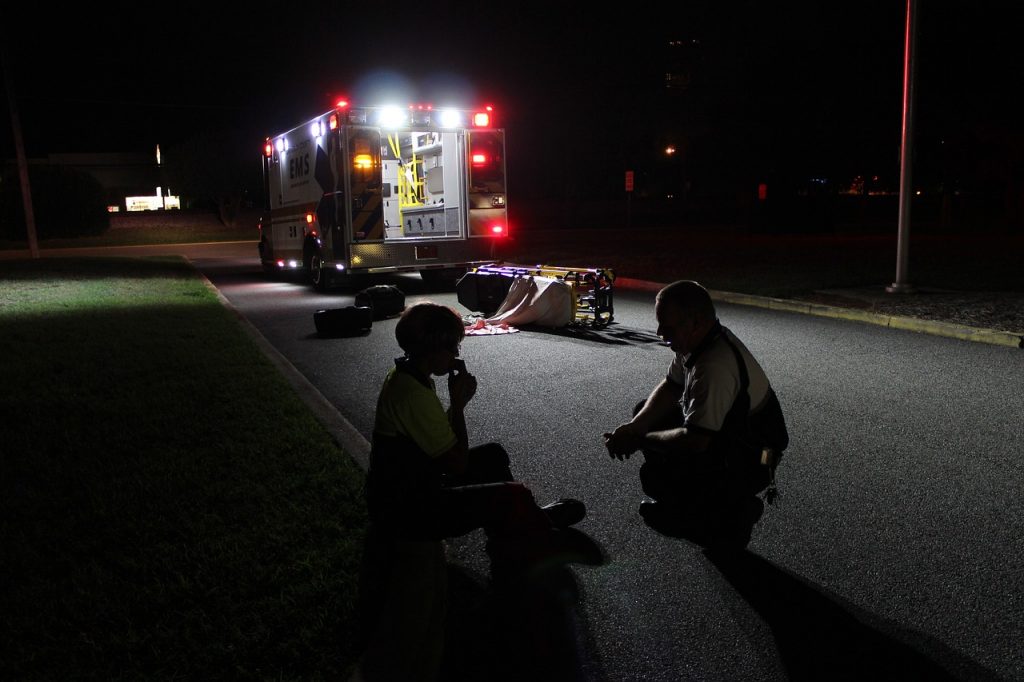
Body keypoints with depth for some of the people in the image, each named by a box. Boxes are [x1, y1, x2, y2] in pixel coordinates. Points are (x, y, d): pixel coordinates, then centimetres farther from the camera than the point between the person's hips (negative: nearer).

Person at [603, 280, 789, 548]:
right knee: (645, 411, 8)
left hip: (748, 464, -10)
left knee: (655, 477, -23)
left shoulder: (715, 367, -35)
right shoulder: (695, 341, -4)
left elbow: (694, 441, -35)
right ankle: (679, 504, 18)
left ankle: (735, 513, -1)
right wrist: (635, 426, -9)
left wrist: (639, 439, -20)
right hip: (723, 433, 10)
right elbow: (670, 388, 6)